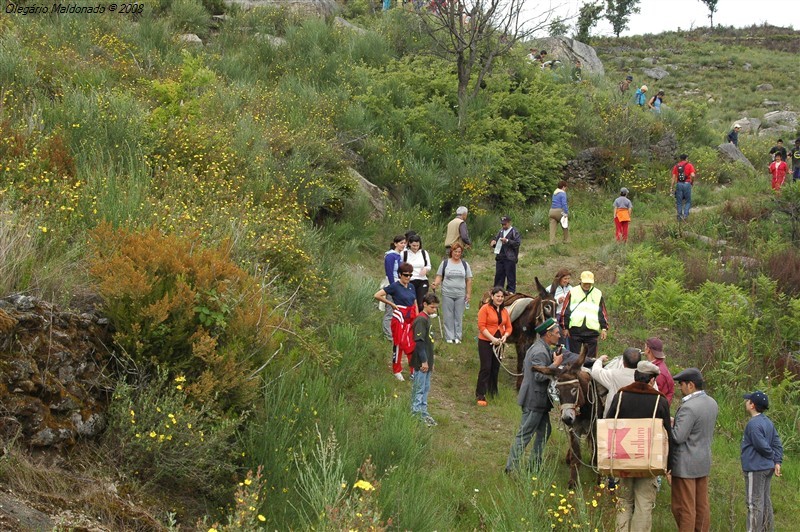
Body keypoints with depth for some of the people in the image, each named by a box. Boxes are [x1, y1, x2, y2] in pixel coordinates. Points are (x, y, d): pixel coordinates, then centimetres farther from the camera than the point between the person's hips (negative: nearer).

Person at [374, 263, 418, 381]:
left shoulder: (411, 287, 9)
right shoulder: (395, 286, -10)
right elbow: (377, 295, -13)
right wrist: (391, 304, -9)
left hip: (411, 318, 6)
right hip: (399, 318, -6)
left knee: (412, 344, 8)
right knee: (398, 344, 5)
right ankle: (397, 371, 17)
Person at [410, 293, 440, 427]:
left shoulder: (427, 319, 14)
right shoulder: (421, 320, -16)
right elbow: (419, 341, -21)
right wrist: (424, 361, -21)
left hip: (426, 361, 10)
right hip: (421, 362, -10)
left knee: (426, 389, 14)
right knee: (419, 389, -4)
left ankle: (423, 413, 21)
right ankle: (416, 414, 0)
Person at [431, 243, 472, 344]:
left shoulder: (465, 264, 8)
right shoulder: (445, 263, 5)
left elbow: (469, 280, 9)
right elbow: (439, 276, 4)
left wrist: (468, 293, 2)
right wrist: (435, 284, -15)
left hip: (460, 295, 1)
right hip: (447, 294, -1)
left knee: (459, 316, 3)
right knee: (448, 316, 0)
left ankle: (458, 337, 10)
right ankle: (449, 337, 6)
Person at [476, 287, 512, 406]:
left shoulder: (504, 311, 9)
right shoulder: (485, 309, -9)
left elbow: (509, 327, 10)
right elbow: (481, 326, -15)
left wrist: (505, 336, -11)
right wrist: (492, 338, -22)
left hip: (499, 343, 6)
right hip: (485, 342, -6)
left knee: (495, 368, 12)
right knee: (486, 368, -8)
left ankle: (493, 393, 26)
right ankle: (480, 396, -4)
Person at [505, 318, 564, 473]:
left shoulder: (540, 348, 12)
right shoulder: (540, 352, -21)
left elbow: (525, 370, 20)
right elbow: (540, 376, -28)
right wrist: (556, 364, -20)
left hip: (538, 399, 11)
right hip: (535, 400, -11)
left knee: (544, 431, 17)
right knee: (525, 434, -4)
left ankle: (535, 465, 24)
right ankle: (511, 467, 2)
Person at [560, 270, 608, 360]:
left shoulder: (598, 294, 11)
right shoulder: (573, 292, 6)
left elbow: (603, 312, 13)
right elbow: (565, 311, 6)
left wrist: (604, 328, 6)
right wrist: (565, 327, 2)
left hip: (592, 331, 1)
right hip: (575, 329, -1)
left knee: (591, 356, 1)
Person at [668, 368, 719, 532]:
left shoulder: (688, 407, -22)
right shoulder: (712, 403, 6)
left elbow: (678, 437, -25)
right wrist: (676, 422, 11)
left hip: (686, 465, -9)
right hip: (704, 462, 9)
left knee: (684, 508, -1)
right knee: (702, 505, 14)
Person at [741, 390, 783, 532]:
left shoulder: (753, 424, -19)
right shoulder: (768, 422, 9)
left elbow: (763, 446, -20)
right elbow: (777, 444, 7)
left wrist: (772, 457, -2)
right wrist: (777, 462, 0)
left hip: (756, 470, -9)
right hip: (767, 468, 9)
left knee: (754, 503, -3)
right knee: (765, 501, 15)